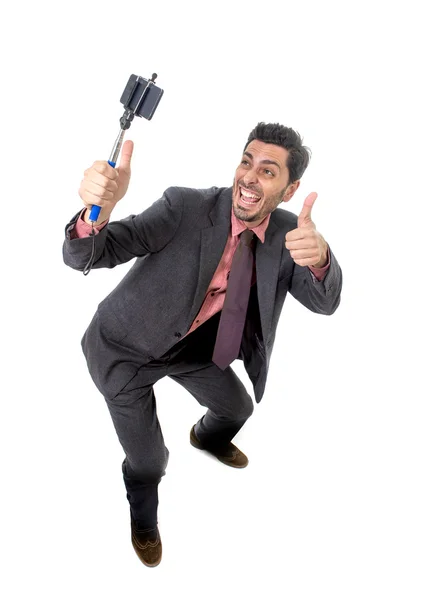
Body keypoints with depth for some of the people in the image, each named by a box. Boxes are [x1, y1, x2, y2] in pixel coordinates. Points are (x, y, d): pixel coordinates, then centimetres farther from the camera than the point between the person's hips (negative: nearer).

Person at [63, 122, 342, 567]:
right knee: (148, 462, 3)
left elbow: (324, 302, -22)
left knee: (237, 408, 24)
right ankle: (143, 518, 43)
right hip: (126, 348, -5)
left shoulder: (286, 232, -13)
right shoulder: (185, 206, -29)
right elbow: (84, 257, -33)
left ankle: (207, 438, 65)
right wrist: (98, 211, -58)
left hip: (193, 346, 5)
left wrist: (319, 259, -46)